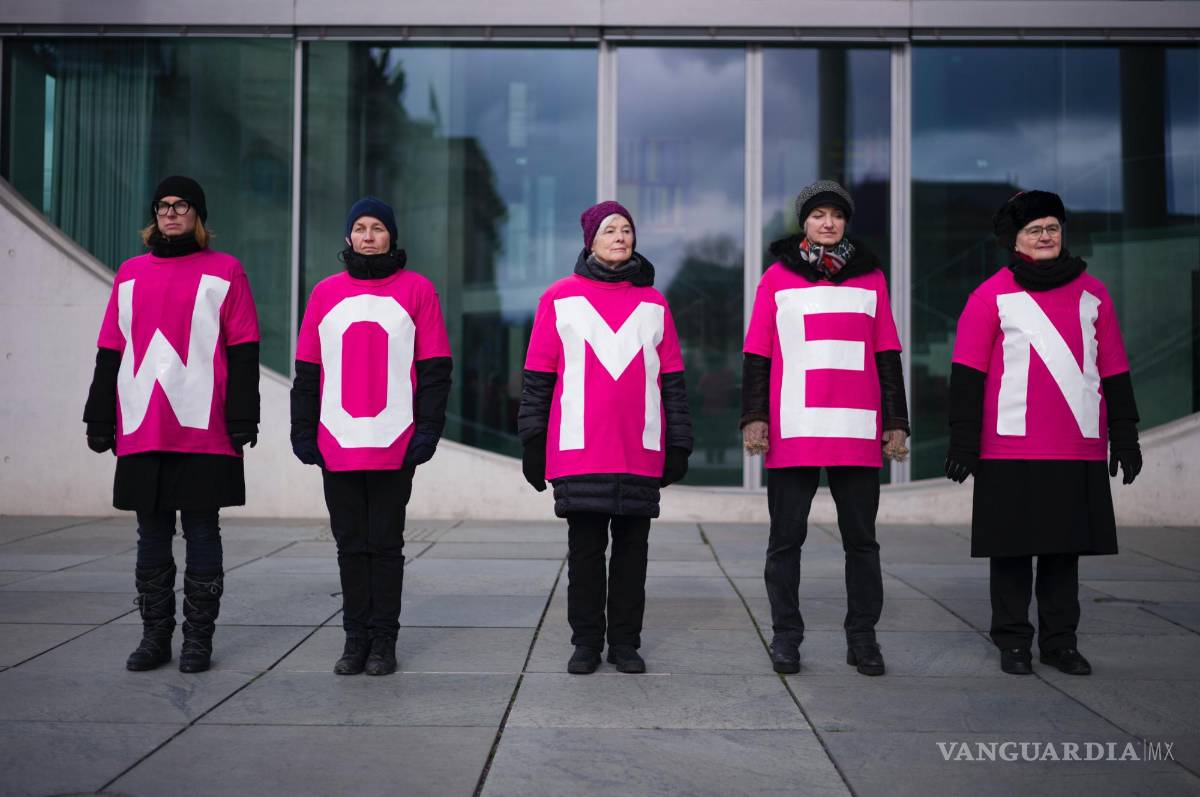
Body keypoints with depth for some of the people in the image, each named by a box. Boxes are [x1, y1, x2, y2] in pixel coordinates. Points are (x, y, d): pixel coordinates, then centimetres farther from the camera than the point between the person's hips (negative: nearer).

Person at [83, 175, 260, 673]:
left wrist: (242, 419, -9)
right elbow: (110, 352, 16)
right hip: (141, 434, 4)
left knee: (201, 534, 2)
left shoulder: (225, 271, 5)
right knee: (151, 538, 8)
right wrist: (99, 420, 11)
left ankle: (198, 639, 10)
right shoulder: (131, 273, 15)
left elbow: (243, 351, -1)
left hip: (203, 431, -3)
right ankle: (155, 636, 17)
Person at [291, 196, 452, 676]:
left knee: (385, 543, 3)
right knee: (351, 545, 8)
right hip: (337, 445, 3)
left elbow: (435, 368, 1)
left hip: (394, 446, -2)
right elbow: (307, 371, 11)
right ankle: (356, 638, 17)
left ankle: (383, 640, 12)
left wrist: (428, 429, -7)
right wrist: (302, 431, 4)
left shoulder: (416, 289, 3)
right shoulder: (326, 293, 10)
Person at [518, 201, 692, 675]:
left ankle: (626, 643, 16)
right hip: (579, 454, -2)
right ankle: (586, 643, 14)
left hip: (640, 454, 2)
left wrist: (679, 446, 8)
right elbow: (538, 376, 5)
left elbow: (672, 380, 12)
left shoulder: (653, 303, 13)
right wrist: (532, 441, 0)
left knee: (632, 549, 6)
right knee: (585, 550, 3)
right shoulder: (560, 298, 6)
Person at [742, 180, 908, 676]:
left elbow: (887, 355, 12)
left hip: (858, 432, 2)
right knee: (786, 538, 4)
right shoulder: (777, 277, 7)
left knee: (861, 539, 7)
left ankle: (862, 636, 16)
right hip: (792, 434, -1)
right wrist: (754, 416, -4)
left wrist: (896, 422, 8)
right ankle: (785, 636, 14)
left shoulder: (870, 276, 12)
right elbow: (757, 355, 5)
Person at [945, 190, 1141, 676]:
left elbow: (1115, 371, 14)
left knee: (1067, 547, 10)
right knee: (1012, 549, 4)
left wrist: (1125, 436, 12)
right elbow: (967, 373, -3)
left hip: (1080, 449, 3)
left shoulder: (1091, 293, 11)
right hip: (1012, 449, -3)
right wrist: (963, 442, -8)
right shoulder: (992, 295, 0)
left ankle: (1060, 641, 21)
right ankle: (1013, 642, 16)